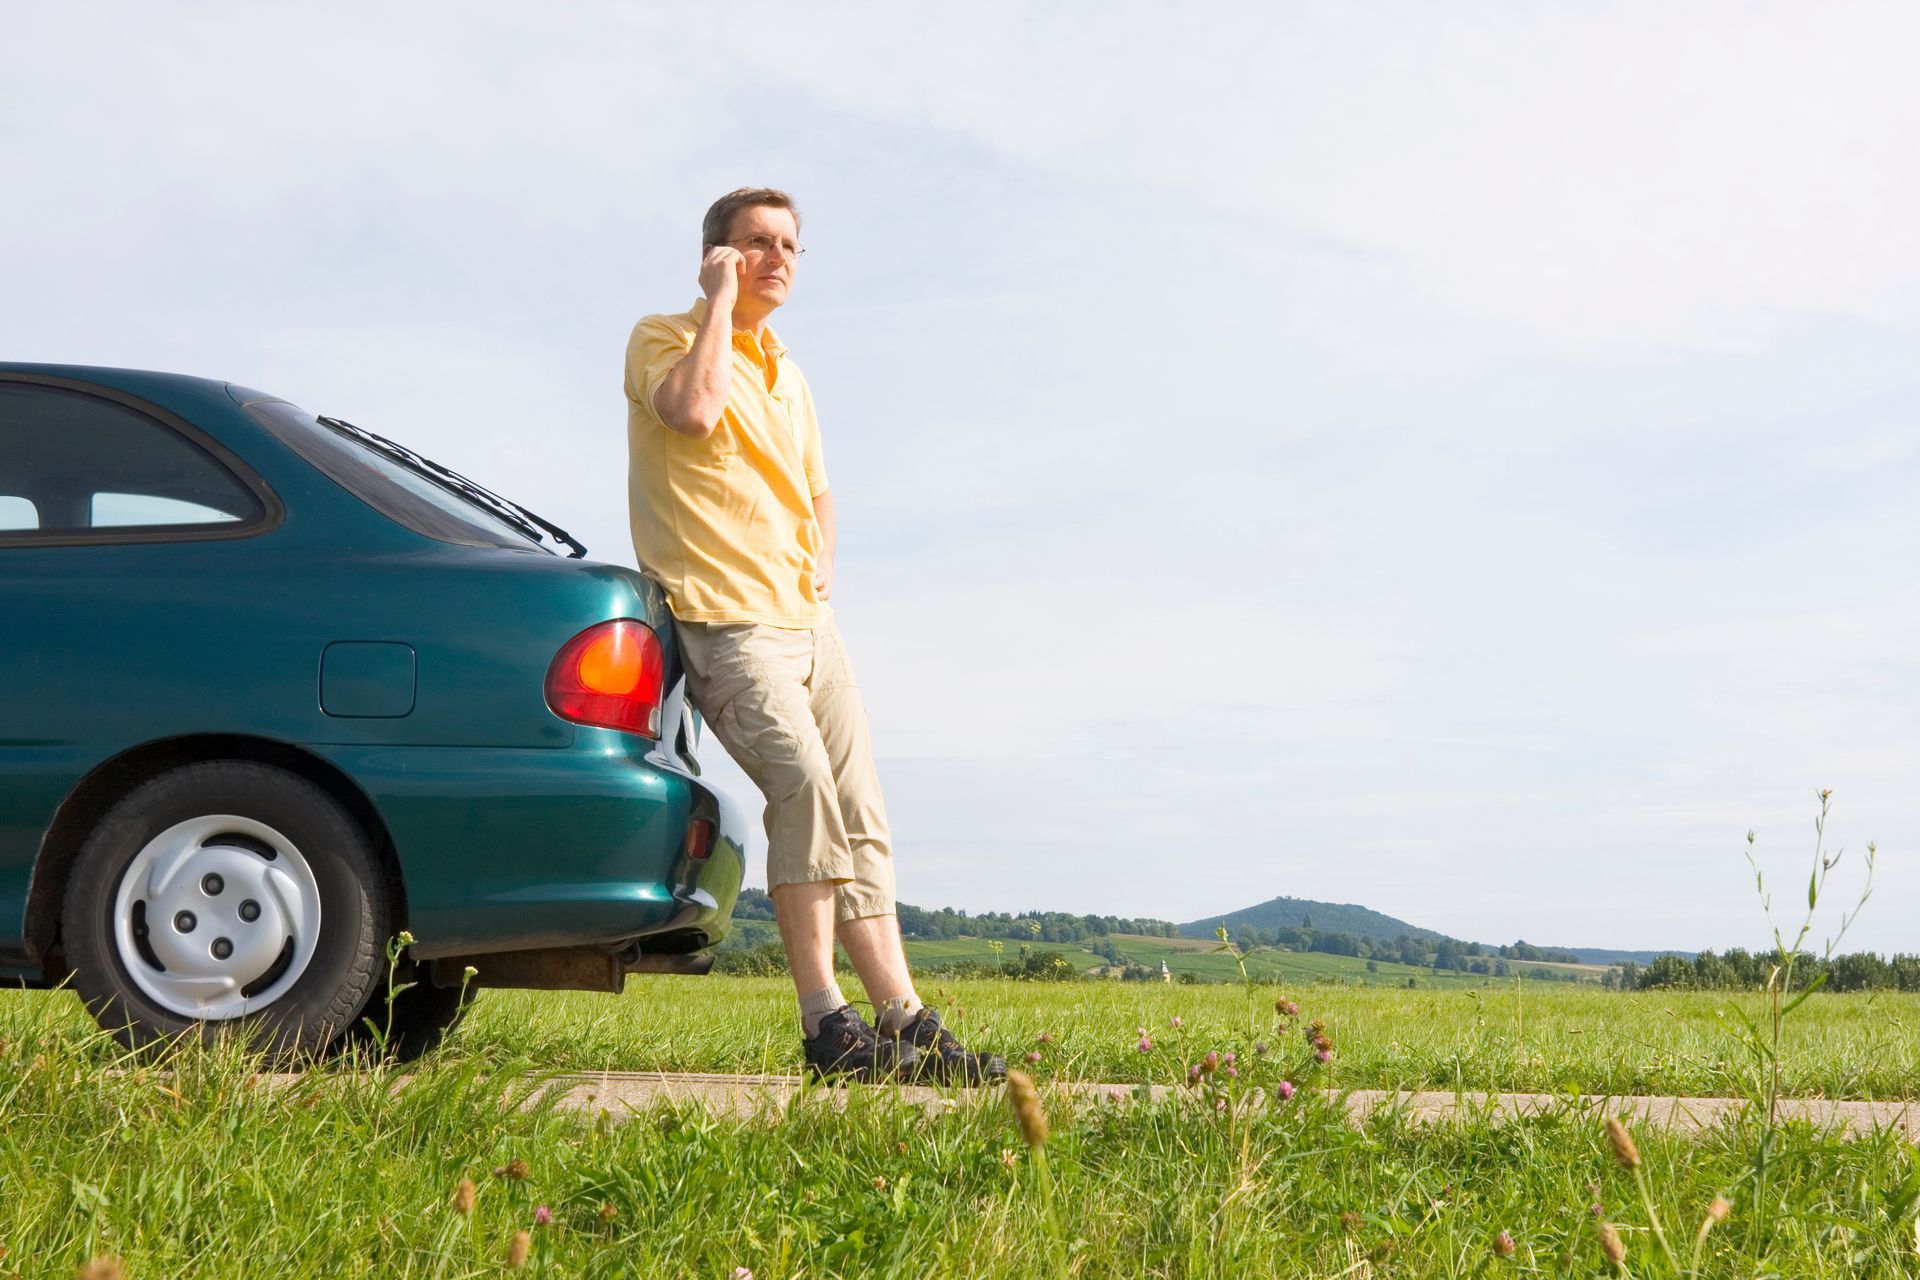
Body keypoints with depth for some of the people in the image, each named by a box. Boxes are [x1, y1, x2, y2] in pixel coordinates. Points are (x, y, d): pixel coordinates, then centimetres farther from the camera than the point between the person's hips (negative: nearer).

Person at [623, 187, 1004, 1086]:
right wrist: (721, 298, -11)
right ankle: (823, 1020, -21)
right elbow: (695, 410, -23)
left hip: (806, 620, 8)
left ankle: (905, 1020, 4)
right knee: (805, 783, -26)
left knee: (858, 816, 2)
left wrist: (819, 564, 11)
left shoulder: (786, 374, 21)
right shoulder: (663, 338, 0)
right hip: (725, 618, -8)